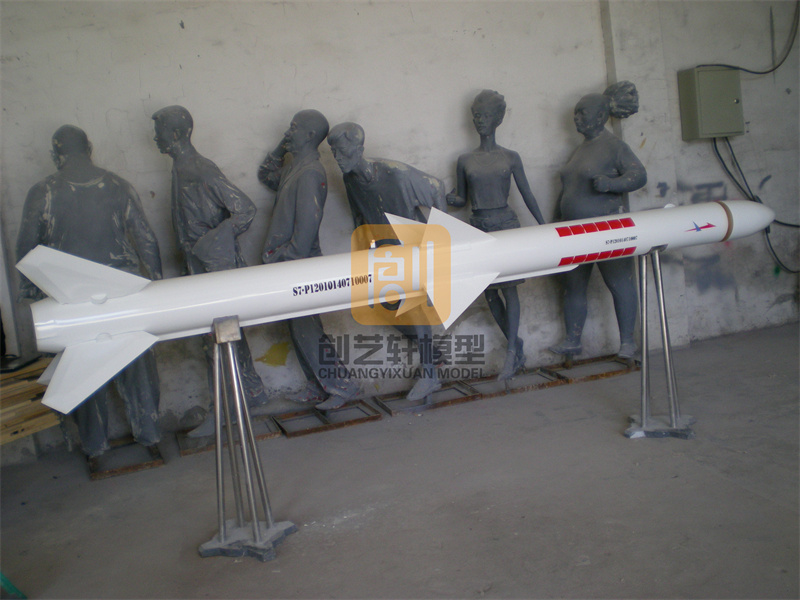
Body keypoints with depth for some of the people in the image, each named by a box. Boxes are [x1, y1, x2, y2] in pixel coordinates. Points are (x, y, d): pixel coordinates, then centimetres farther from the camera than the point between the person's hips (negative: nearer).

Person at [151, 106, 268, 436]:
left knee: (218, 337, -3)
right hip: (200, 268, 9)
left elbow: (245, 210, -23)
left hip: (219, 268, -9)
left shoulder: (203, 171, -17)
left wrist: (208, 245, -20)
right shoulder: (180, 169, 11)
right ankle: (252, 393, 29)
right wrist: (188, 262, 17)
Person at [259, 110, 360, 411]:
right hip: (286, 263, 9)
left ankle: (341, 386, 5)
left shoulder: (310, 172, -17)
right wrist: (280, 149, 15)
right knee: (298, 328, 14)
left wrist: (286, 259, -19)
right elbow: (266, 175, 29)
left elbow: (307, 225, -22)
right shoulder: (292, 167, 12)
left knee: (306, 328, -5)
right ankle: (317, 387, 24)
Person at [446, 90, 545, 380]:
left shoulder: (510, 157, 5)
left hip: (506, 225, -2)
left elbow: (527, 195, 8)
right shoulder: (465, 160, 9)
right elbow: (461, 199, 14)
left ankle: (511, 352, -8)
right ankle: (517, 347, 18)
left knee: (509, 286, -12)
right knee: (490, 292, 3)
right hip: (479, 228, 3)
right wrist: (449, 198, -9)